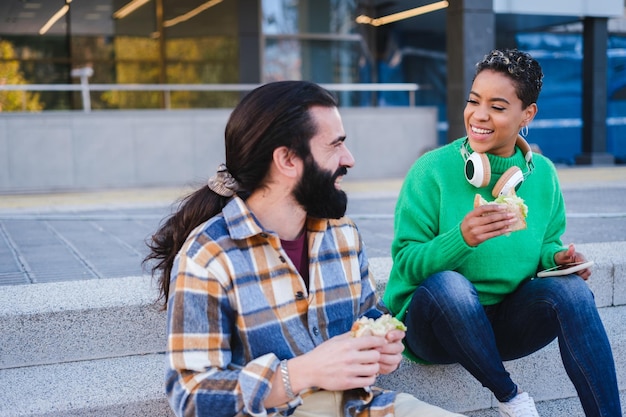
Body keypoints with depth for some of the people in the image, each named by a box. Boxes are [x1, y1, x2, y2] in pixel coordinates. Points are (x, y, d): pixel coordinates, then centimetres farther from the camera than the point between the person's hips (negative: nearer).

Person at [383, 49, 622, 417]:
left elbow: (546, 246, 13)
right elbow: (406, 263, -15)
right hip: (437, 323, -3)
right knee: (447, 283, -35)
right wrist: (462, 238, -34)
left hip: (503, 327, 3)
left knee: (571, 288, -24)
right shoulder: (433, 170, -13)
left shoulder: (543, 174, 1)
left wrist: (557, 257, -11)